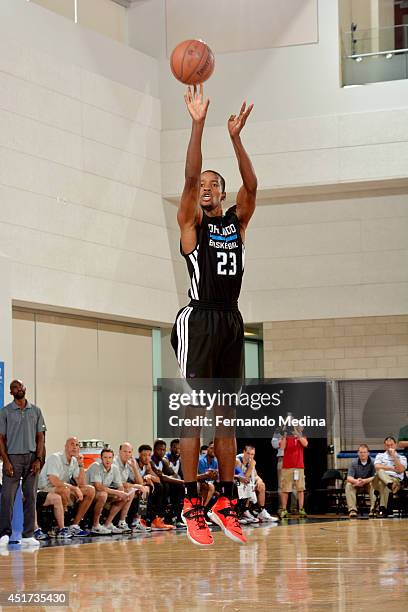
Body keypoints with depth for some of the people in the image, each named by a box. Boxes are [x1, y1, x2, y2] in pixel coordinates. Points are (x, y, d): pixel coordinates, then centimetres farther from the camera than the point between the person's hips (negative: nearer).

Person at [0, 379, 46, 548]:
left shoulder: (35, 411, 11)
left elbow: (40, 437, 9)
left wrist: (38, 459, -2)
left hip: (32, 458, 2)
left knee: (30, 497, 2)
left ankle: (28, 535, 5)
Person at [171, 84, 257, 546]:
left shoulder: (237, 221, 14)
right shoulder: (191, 222, 4)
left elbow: (251, 185, -2)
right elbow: (190, 177, -11)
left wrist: (235, 137, -13)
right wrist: (198, 124, -20)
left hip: (232, 321, 5)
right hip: (198, 320, -5)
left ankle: (226, 505, 10)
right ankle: (191, 507, -9)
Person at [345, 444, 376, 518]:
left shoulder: (372, 462, -13)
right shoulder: (354, 462, -7)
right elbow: (349, 478, -13)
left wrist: (365, 481, -35)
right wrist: (356, 481, -36)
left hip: (368, 483, -2)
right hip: (356, 485, 2)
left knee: (373, 484, -34)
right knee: (348, 485, -27)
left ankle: (373, 508, -38)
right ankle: (352, 509, -35)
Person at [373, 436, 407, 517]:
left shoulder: (402, 458, 18)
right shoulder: (380, 455, 23)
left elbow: (400, 470, -2)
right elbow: (377, 467, 2)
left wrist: (393, 456, -2)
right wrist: (392, 468, -3)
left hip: (396, 480, -2)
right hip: (380, 478, 2)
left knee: (383, 483, -38)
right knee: (380, 471, -34)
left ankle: (382, 509, -45)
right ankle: (390, 485, -58)